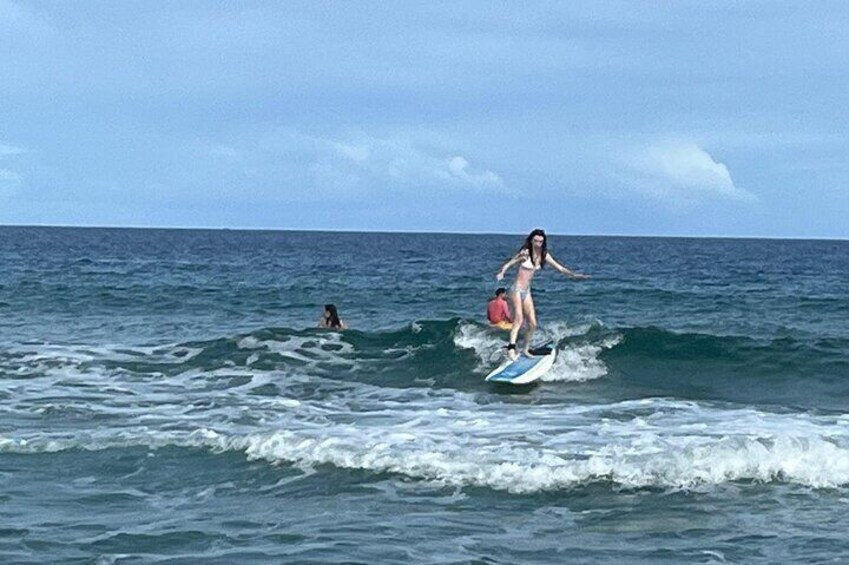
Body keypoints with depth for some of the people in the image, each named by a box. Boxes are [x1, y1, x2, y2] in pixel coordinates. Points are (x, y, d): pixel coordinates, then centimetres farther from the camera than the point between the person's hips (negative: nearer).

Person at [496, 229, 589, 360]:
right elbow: (508, 264, -15)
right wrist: (501, 273, -34)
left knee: (532, 324, 6)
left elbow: (560, 268, 12)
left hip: (527, 292, 7)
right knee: (519, 319, -25)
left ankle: (526, 349, 22)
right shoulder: (525, 253, -14)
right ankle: (511, 348, -34)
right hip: (517, 290, -7)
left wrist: (574, 275, 8)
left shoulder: (543, 255, 4)